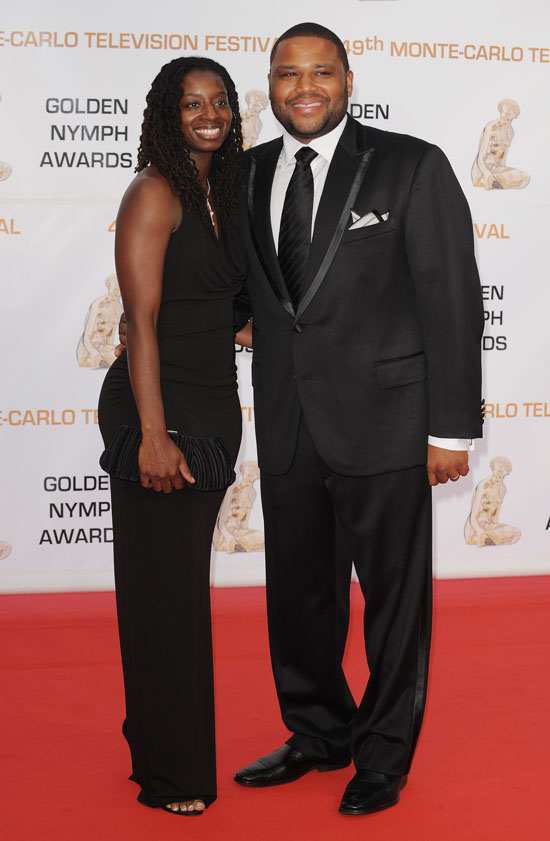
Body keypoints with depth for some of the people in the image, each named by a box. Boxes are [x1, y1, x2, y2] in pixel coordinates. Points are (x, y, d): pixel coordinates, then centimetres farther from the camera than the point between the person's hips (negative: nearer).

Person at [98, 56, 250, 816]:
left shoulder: (221, 193, 12)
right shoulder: (155, 192, -13)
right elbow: (141, 321, -18)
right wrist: (153, 435, -22)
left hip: (214, 407, 8)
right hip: (161, 405, -8)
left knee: (188, 580, 16)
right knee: (163, 588, 2)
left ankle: (168, 745, 30)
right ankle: (168, 774, 15)